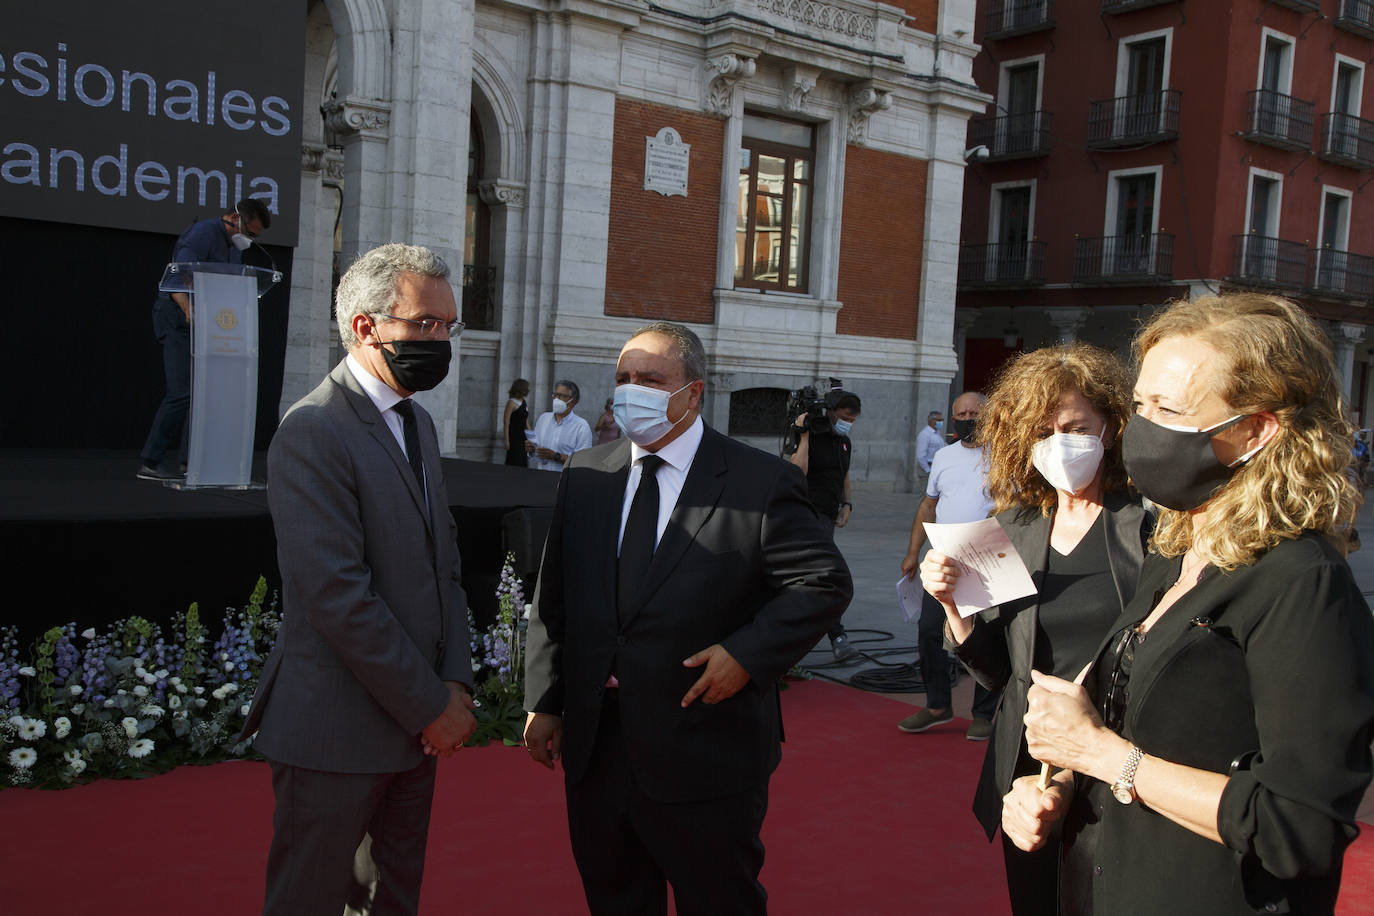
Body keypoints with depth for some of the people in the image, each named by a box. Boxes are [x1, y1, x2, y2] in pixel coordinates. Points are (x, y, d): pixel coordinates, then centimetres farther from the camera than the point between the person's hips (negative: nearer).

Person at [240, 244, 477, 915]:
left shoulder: (417, 422, 12)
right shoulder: (313, 432, -18)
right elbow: (338, 598, -23)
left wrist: (454, 684, 0)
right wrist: (433, 707, -16)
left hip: (414, 724, 8)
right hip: (337, 733, -8)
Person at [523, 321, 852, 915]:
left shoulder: (762, 483, -9)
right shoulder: (584, 477, 6)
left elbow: (824, 584, -8)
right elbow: (552, 600, 8)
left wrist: (747, 654, -18)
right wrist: (544, 703, 5)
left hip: (707, 757, -4)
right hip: (595, 749, 5)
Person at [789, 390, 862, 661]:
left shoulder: (844, 442, 14)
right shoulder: (810, 438, -12)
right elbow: (798, 471, -26)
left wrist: (847, 504, 13)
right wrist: (803, 435, -25)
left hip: (830, 514, 9)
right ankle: (837, 637, -17)